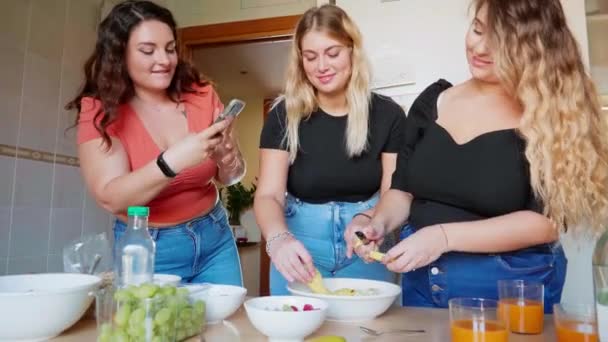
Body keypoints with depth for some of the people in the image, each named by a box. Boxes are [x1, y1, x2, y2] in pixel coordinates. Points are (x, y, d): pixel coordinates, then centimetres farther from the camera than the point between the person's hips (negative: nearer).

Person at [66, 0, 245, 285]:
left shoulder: (201, 96, -3)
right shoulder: (100, 111, -10)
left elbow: (229, 178, 2)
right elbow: (111, 198, -21)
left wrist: (227, 159, -21)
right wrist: (173, 161, -35)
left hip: (214, 238, 3)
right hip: (147, 252, -2)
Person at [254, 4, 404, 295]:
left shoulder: (387, 114, -6)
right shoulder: (284, 115, -8)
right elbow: (268, 195, -14)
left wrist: (366, 220, -28)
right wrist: (279, 238, -35)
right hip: (299, 249, 0)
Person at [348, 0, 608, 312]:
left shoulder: (550, 117, -10)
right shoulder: (433, 100, 1)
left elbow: (546, 221, -17)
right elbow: (402, 189, 4)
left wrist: (444, 236, -26)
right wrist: (379, 222, -16)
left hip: (509, 287, -4)